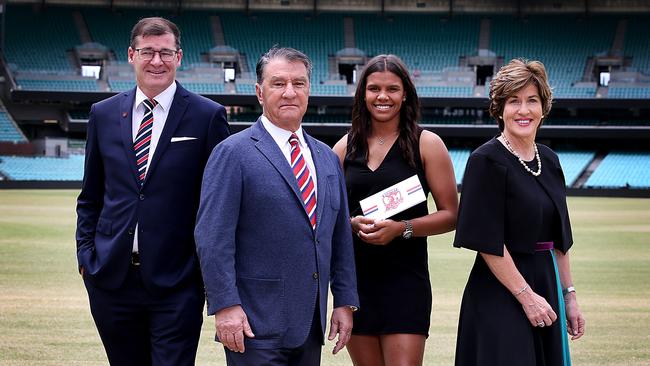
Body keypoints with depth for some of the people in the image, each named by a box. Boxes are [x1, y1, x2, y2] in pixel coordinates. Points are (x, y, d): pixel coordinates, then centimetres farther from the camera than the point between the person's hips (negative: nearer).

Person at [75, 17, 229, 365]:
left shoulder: (207, 116, -3)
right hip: (111, 278, 4)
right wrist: (86, 253, 6)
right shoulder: (103, 114, 9)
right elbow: (90, 196, 15)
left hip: (176, 281, -3)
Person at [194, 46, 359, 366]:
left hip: (310, 325, 6)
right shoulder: (233, 153, -6)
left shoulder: (327, 158, 15)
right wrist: (225, 305, -17)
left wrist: (345, 302, 11)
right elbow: (213, 237, -11)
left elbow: (340, 235, 16)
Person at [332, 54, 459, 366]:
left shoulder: (426, 144, 0)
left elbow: (450, 215, -2)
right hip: (354, 278, 3)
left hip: (405, 278, -3)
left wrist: (402, 228, -16)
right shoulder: (346, 147, 9)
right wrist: (353, 223, -6)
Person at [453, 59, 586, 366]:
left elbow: (559, 238, 15)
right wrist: (526, 295, -16)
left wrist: (568, 295, 12)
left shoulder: (549, 161, 9)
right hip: (501, 296, -7)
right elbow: (488, 242, -16)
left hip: (546, 286, 7)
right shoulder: (487, 161, -12)